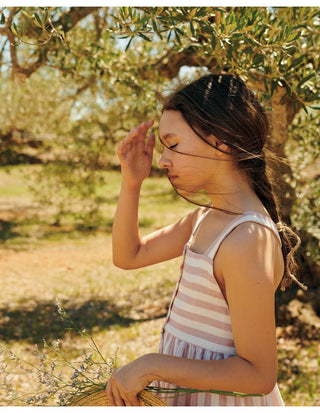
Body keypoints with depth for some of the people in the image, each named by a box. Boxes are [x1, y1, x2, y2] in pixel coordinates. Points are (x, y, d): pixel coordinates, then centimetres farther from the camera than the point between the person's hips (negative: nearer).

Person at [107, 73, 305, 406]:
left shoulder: (248, 240, -28)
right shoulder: (205, 219, 0)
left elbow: (258, 375, -26)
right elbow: (129, 256, 10)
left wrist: (151, 365, -25)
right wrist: (131, 183, -3)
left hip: (219, 398, -8)